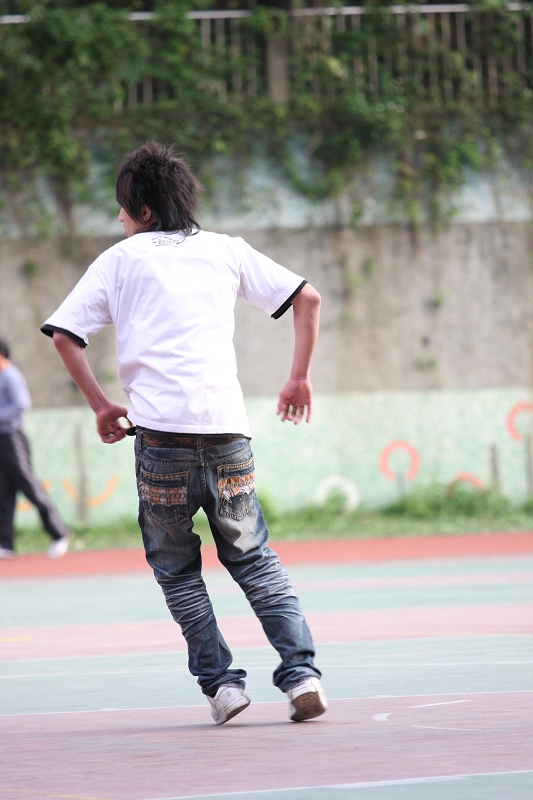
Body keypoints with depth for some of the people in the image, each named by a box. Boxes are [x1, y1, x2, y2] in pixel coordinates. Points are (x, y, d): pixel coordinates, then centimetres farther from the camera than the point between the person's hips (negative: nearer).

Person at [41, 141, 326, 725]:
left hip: (160, 432, -2)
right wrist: (301, 378, 16)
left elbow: (64, 332, 6)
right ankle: (301, 670, -3)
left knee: (176, 568, 12)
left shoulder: (121, 258, 12)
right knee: (253, 559, 13)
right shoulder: (225, 250, 16)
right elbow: (308, 298, 13)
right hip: (226, 425, 2)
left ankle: (220, 681, 1)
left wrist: (100, 405, 11)